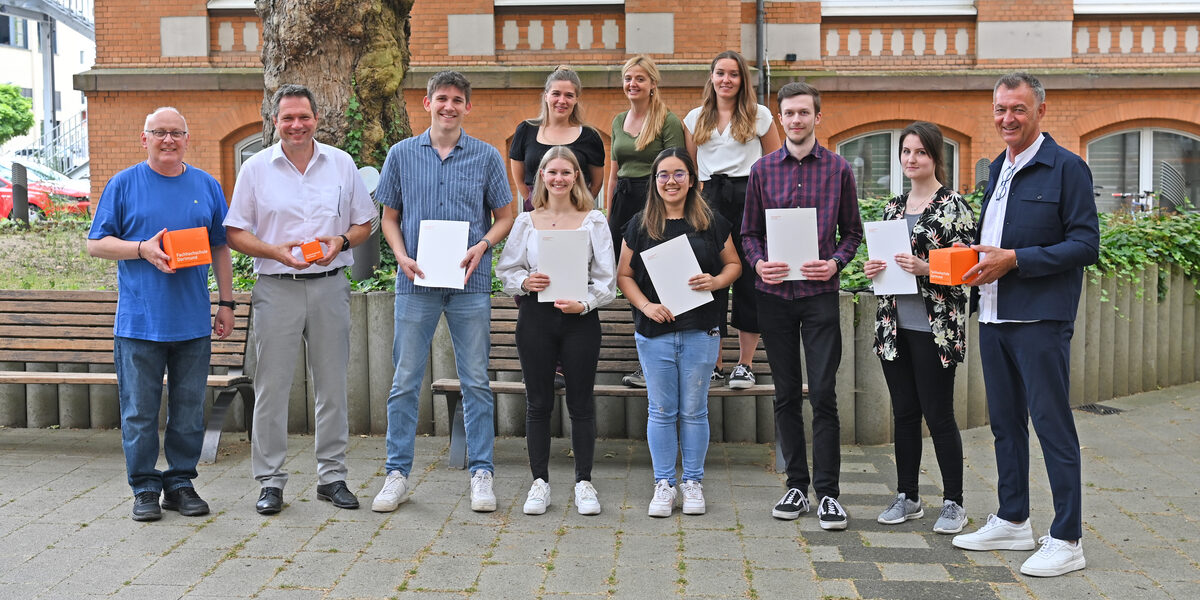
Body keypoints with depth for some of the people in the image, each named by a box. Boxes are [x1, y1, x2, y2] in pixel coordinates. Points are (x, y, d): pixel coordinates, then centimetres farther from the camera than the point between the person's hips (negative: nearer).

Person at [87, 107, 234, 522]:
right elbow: (96, 243, 4)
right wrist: (143, 249, -13)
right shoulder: (124, 184, 4)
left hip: (194, 322, 2)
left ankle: (181, 483, 19)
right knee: (140, 410, 2)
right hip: (139, 320, -2)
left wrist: (226, 303, 10)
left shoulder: (207, 186, 11)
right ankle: (145, 488, 14)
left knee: (189, 409, 7)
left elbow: (221, 249, 14)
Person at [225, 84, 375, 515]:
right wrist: (274, 251, -14)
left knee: (332, 384, 7)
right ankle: (270, 481, 11)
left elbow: (363, 223, 12)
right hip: (277, 288, -1)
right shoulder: (256, 168, 3)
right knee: (271, 386, 0)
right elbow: (235, 233, 3)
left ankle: (332, 476, 18)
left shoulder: (341, 164, 7)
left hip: (330, 286, 2)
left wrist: (341, 242, -9)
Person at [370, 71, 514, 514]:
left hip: (470, 283, -1)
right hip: (416, 283, 1)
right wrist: (402, 257, -6)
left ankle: (481, 473, 13)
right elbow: (389, 218, 12)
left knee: (475, 382, 4)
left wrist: (482, 246, -11)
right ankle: (397, 473, 15)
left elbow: (504, 217, 8)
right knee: (405, 382, 4)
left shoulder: (486, 157, 5)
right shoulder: (402, 155, 8)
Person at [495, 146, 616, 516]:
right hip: (535, 317, 1)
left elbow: (606, 277, 0)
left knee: (581, 402, 4)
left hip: (581, 319, -1)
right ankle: (540, 482, 17)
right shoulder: (526, 222, 8)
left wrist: (584, 303, -15)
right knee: (538, 402, 6)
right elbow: (506, 269, 10)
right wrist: (524, 282, -11)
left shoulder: (594, 221, 3)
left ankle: (584, 483, 15)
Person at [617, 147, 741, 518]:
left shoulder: (711, 223, 5)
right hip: (654, 333, 0)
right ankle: (663, 484, 17)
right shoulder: (640, 225, 5)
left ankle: (693, 482, 19)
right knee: (661, 411, 5)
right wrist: (646, 306, -10)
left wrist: (715, 281, -11)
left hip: (701, 332, 0)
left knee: (694, 411, 6)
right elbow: (624, 274, 5)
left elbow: (733, 264, 11)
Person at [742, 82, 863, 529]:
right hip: (774, 293, 2)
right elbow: (749, 231, 11)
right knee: (786, 394, 8)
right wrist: (758, 263, -8)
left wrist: (836, 263, -10)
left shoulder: (838, 169, 5)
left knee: (822, 394, -5)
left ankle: (827, 492, 2)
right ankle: (796, 485, 18)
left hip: (819, 292, -2)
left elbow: (852, 231, 8)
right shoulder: (763, 169, 8)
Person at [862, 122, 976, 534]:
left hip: (934, 327, -6)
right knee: (904, 412, 11)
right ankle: (908, 497, 22)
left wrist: (925, 268, -23)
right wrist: (872, 269, 0)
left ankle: (953, 502, 13)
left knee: (938, 415, 0)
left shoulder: (953, 206, -5)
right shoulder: (893, 207, 14)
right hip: (894, 325, 6)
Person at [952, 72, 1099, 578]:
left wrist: (1014, 260, -18)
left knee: (1052, 423, -3)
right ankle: (1012, 522, 26)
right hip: (993, 315, 8)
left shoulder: (1066, 167, -6)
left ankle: (1066, 540, 5)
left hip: (1041, 318, -8)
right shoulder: (998, 168, 16)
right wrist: (977, 261, 3)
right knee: (1004, 421, 14)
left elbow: (1086, 244, -12)